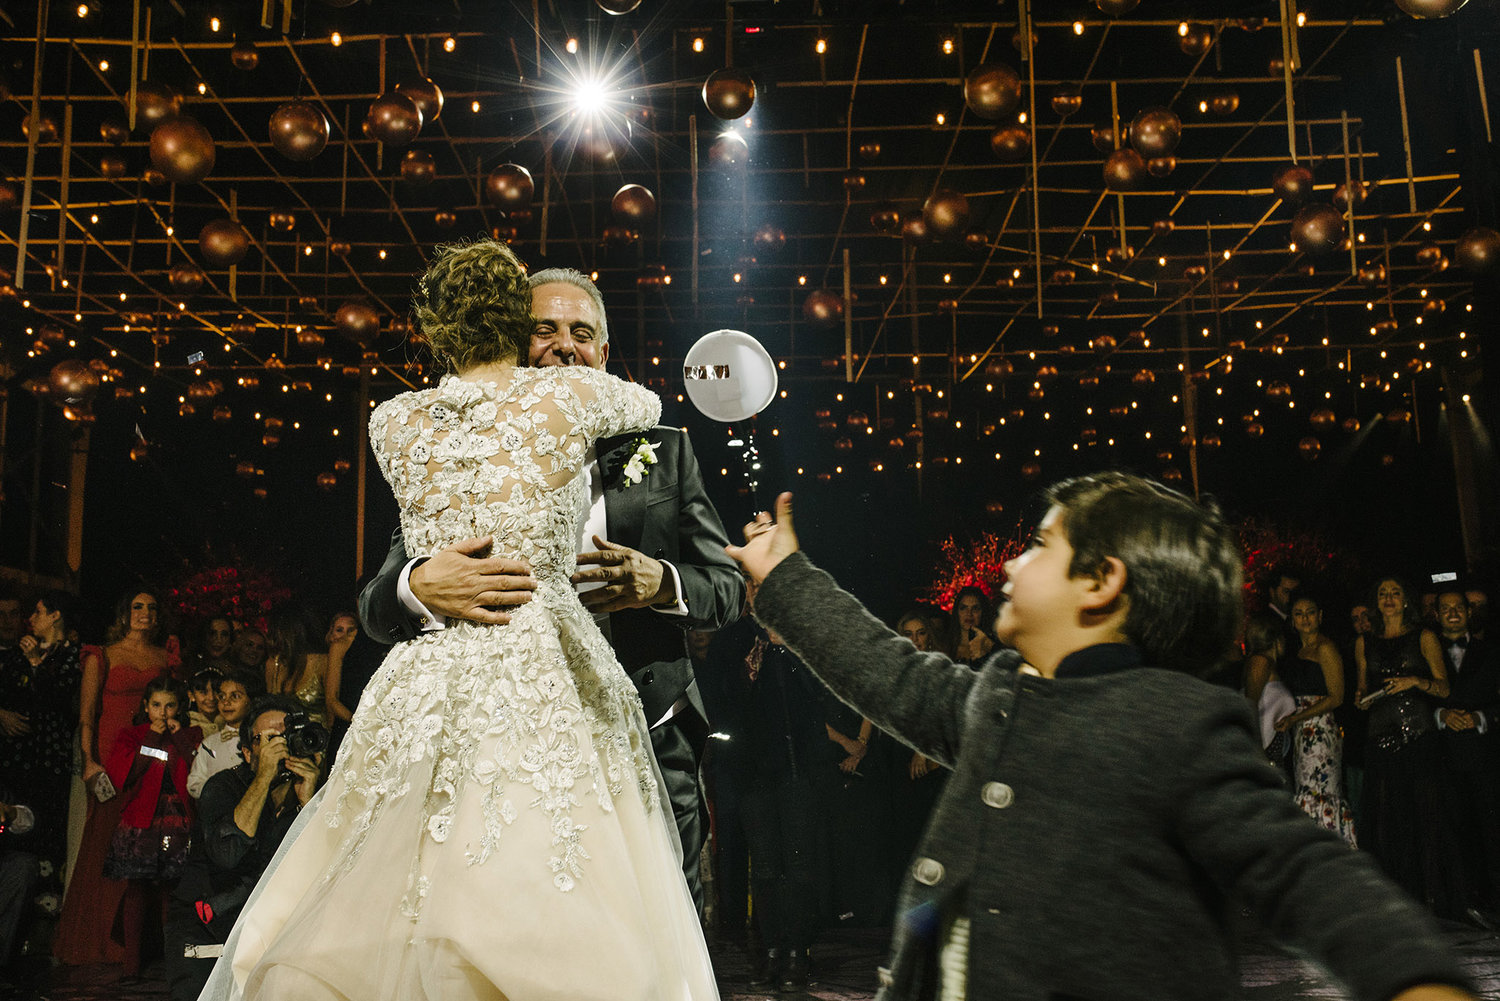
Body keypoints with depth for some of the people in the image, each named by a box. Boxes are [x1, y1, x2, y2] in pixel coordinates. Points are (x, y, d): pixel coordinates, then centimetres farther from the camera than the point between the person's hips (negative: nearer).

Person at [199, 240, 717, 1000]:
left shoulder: (392, 421, 9)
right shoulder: (564, 394, -1)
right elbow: (649, 407, 21)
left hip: (423, 689, 4)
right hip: (544, 687, -3)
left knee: (379, 933, 12)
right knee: (558, 938, 1)